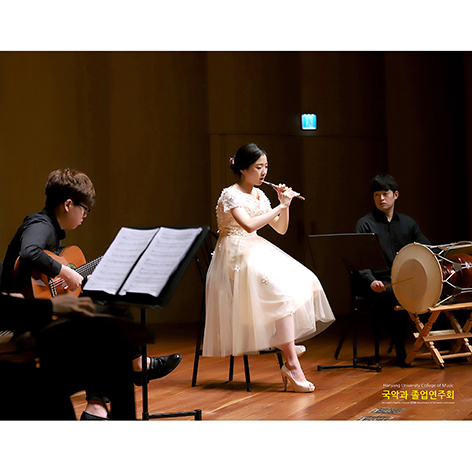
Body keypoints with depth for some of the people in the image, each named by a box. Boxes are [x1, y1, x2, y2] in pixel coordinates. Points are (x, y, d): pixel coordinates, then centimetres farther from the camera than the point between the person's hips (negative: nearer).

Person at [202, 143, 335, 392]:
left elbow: (281, 229, 17)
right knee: (284, 292, -27)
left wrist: (285, 206, 0)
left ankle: (288, 344, -7)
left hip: (256, 253, 9)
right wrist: (280, 207, -20)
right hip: (237, 258, -9)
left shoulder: (259, 195, 15)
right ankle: (292, 365, -28)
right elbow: (249, 225, -27)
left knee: (302, 283, -11)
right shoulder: (230, 195, -9)